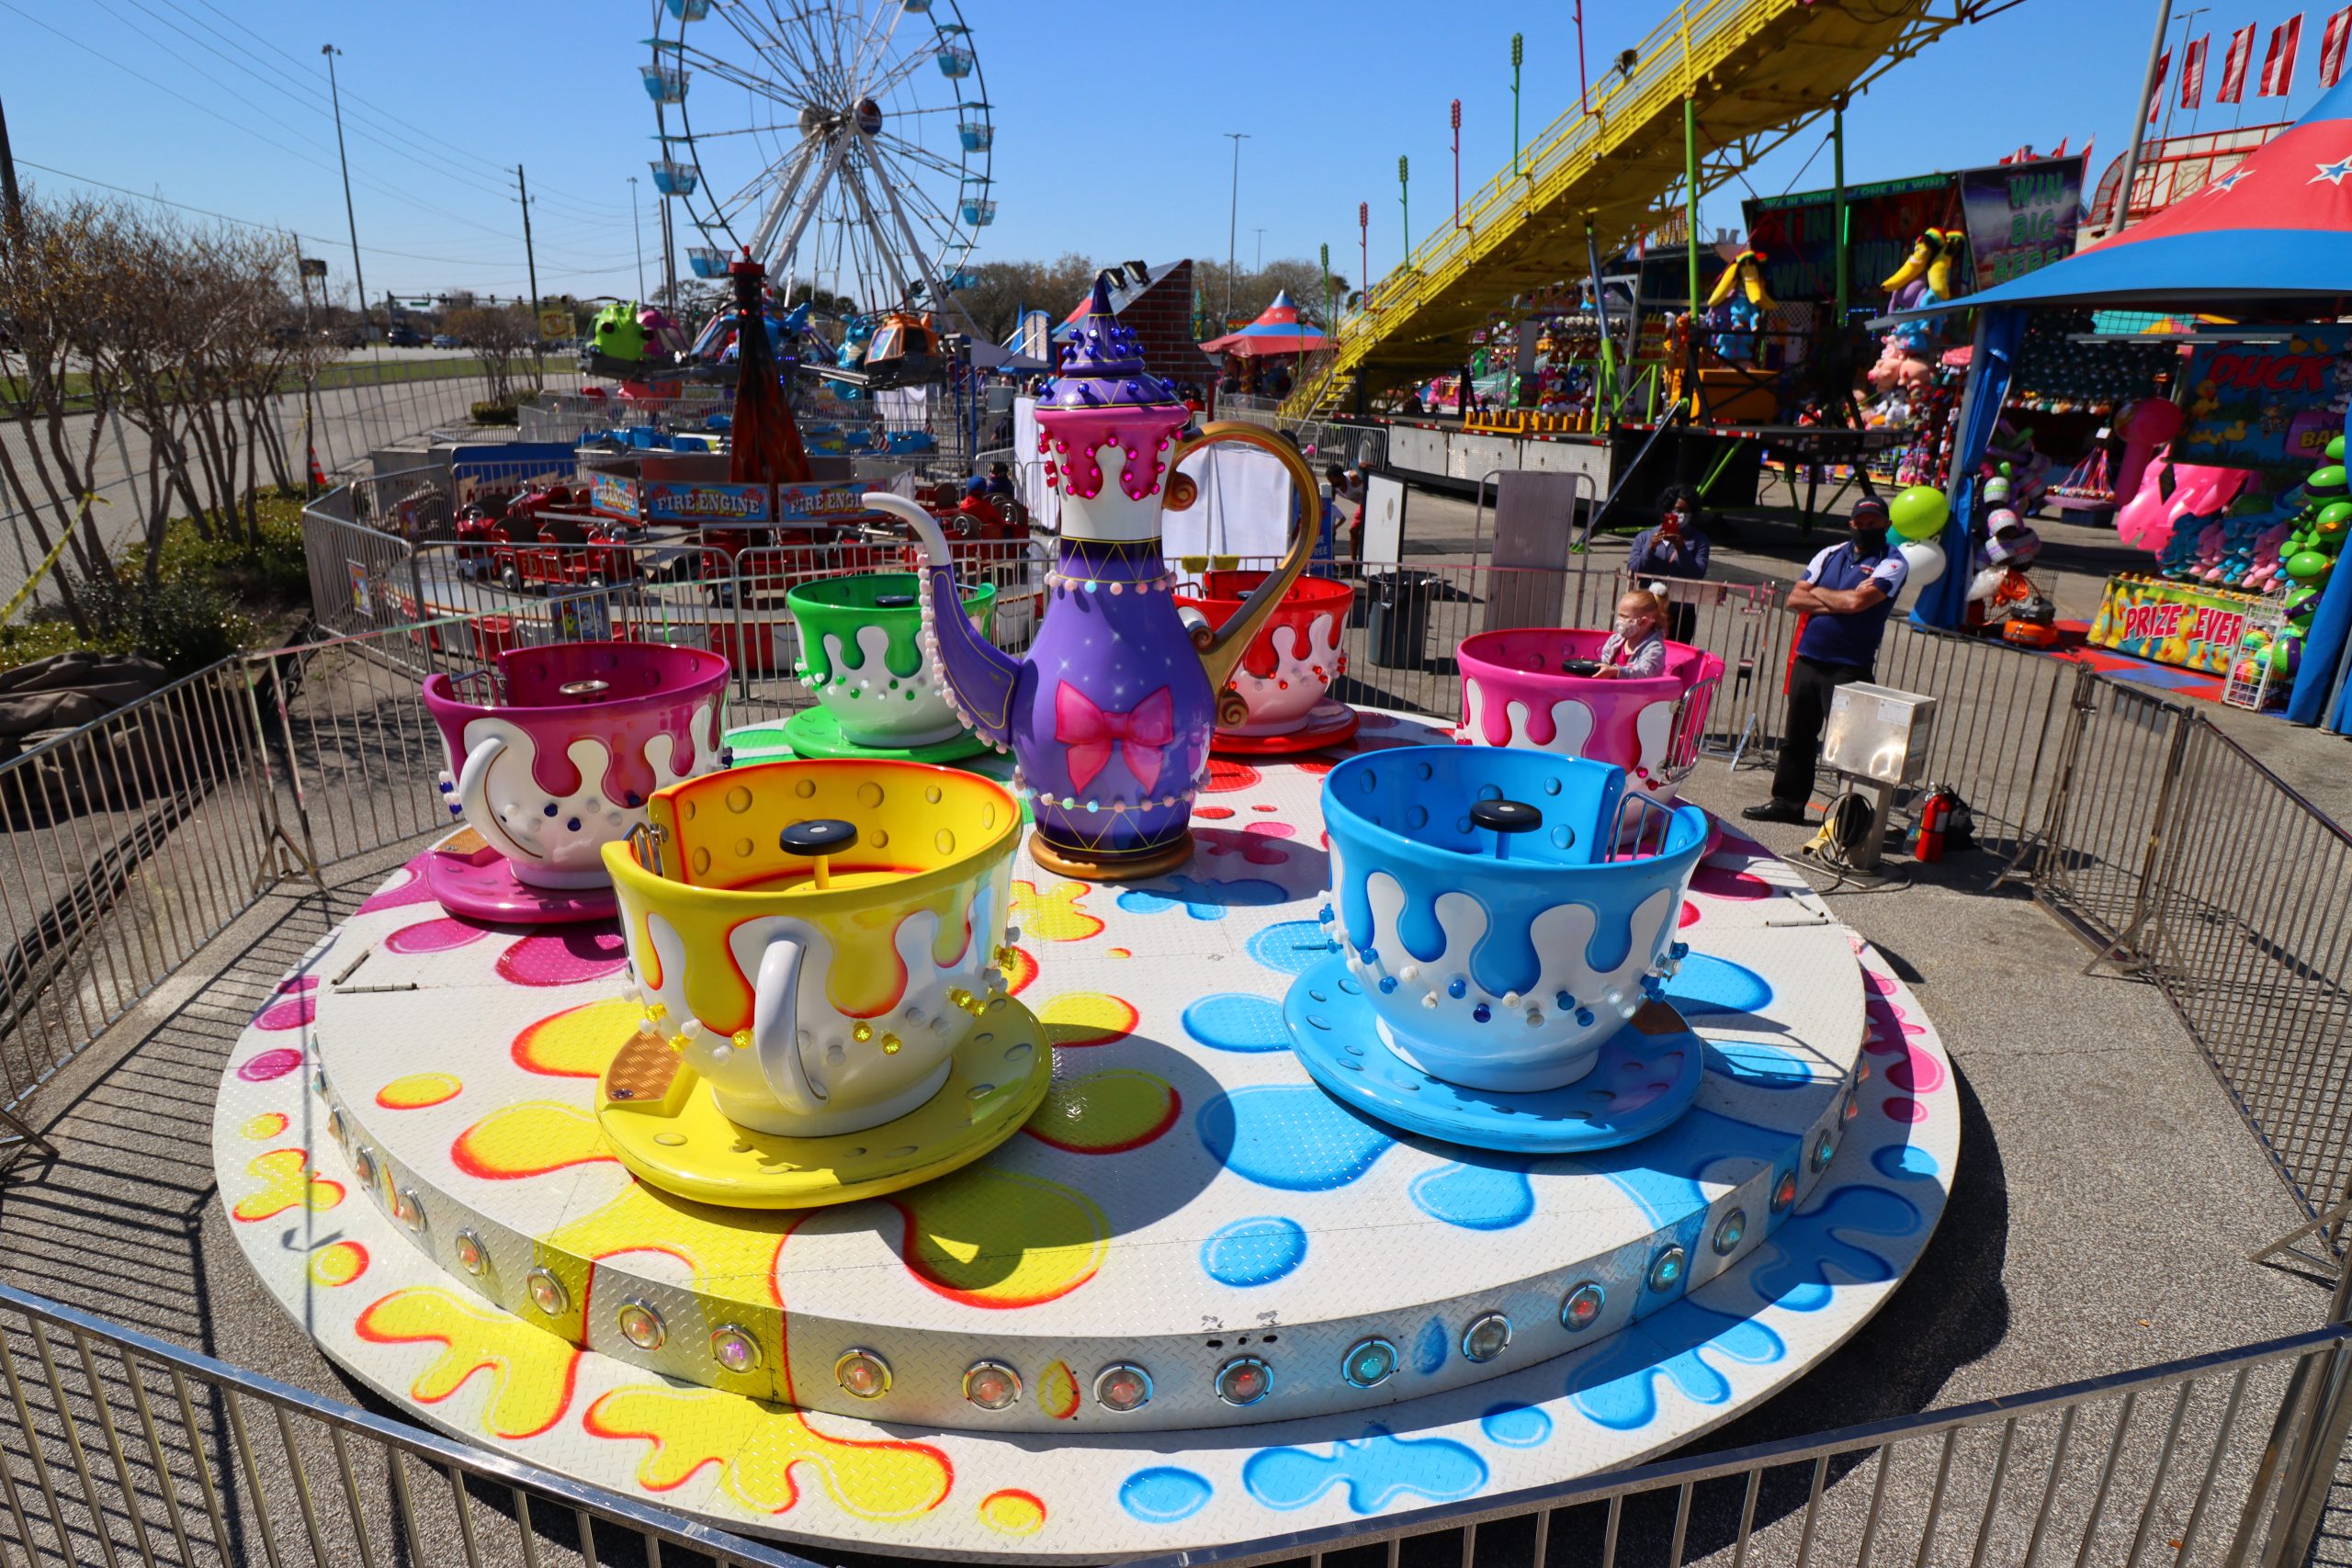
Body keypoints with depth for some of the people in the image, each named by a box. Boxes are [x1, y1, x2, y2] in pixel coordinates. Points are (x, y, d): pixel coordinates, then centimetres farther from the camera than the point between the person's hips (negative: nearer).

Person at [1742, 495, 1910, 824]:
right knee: (1797, 736, 13)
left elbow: (1857, 601, -19)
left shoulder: (1892, 562, -3)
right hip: (1807, 659, 6)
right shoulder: (1830, 554, 14)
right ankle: (1787, 802, 24)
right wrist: (1836, 603, -8)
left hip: (1849, 668, -6)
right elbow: (1795, 598, 5)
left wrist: (1819, 593, -2)